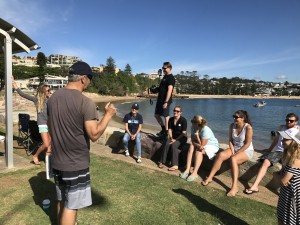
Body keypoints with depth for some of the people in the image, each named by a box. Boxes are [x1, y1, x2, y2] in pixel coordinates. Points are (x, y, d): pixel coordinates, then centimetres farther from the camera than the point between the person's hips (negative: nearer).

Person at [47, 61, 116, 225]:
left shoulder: (53, 98, 2)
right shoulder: (85, 102, -21)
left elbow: (50, 128, 12)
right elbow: (94, 135, -20)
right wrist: (108, 114, -9)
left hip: (57, 161, 7)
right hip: (76, 164, -7)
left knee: (62, 201, 24)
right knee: (70, 206, 9)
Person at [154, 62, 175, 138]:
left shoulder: (171, 78, -12)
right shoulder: (165, 77, 16)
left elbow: (169, 90, -20)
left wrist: (166, 102, -25)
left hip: (165, 101, -9)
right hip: (160, 100, 9)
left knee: (166, 116, 0)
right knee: (157, 115, 14)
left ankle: (166, 132, 12)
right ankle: (163, 128, 28)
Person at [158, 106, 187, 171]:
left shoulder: (183, 120, -12)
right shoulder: (171, 119, 4)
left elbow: (183, 133, -14)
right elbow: (169, 129, 7)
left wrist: (176, 139, -17)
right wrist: (171, 138, -7)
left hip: (181, 137, -4)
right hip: (173, 136, 4)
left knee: (174, 145, -31)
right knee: (167, 144, -25)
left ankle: (175, 165, -31)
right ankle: (162, 162, -21)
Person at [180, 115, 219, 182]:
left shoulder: (206, 130, -30)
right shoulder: (193, 128, -13)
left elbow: (202, 145, -27)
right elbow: (192, 141, -11)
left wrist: (197, 134, -32)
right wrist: (198, 145, -30)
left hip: (212, 146, -5)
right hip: (201, 144, 6)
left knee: (199, 150, -31)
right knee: (191, 146, -22)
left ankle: (194, 173, -31)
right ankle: (187, 170, -26)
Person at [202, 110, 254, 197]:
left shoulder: (248, 127, -19)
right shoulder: (232, 125, -2)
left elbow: (247, 144, -18)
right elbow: (230, 140, 3)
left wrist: (236, 153, -18)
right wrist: (232, 151, -10)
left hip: (246, 151, -5)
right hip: (234, 148, 5)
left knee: (233, 159, -35)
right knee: (221, 154, -22)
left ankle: (235, 187, -33)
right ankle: (209, 178, -18)